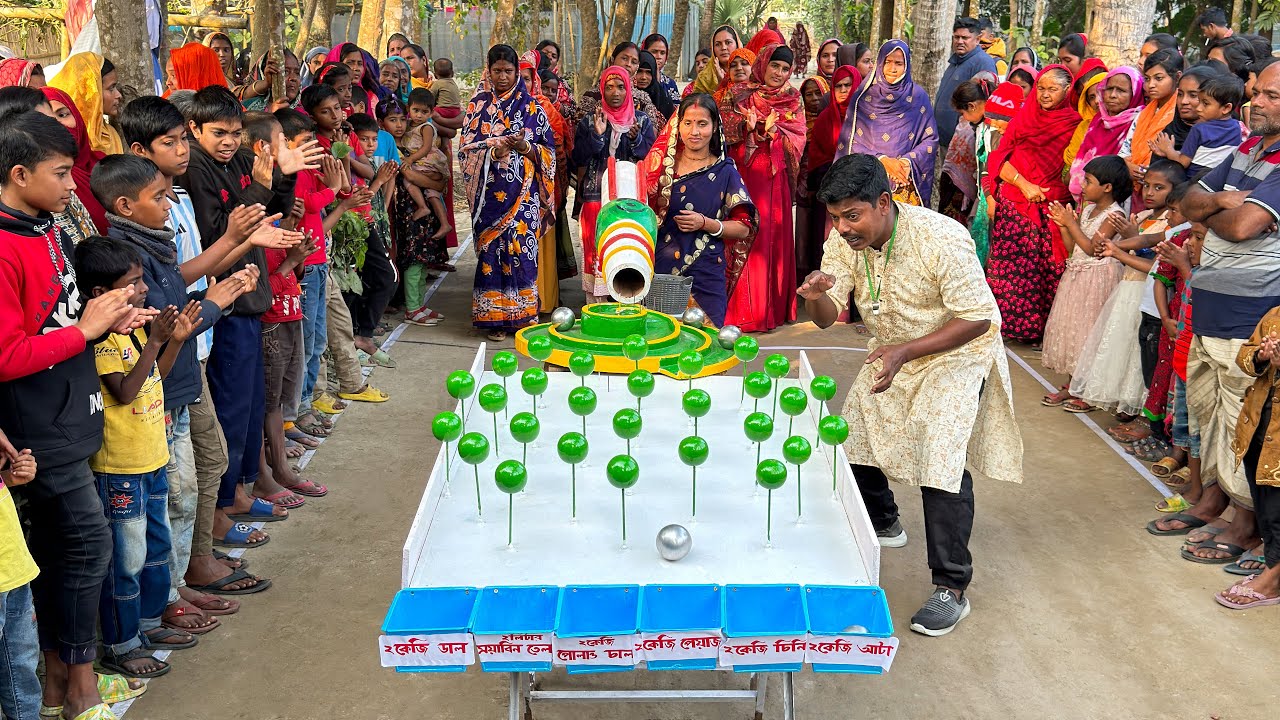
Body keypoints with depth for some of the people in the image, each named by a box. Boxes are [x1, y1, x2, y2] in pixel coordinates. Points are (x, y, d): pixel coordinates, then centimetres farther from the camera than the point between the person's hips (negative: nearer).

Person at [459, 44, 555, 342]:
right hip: (490, 191, 1)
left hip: (523, 192, -1)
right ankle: (494, 316, 7)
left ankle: (524, 313, 6)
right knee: (491, 248, 0)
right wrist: (493, 150, -17)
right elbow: (466, 148, 2)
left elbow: (548, 150, 6)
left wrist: (525, 147, -14)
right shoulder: (478, 104, 9)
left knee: (522, 248, -4)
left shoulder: (530, 106, 7)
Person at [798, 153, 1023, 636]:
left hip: (957, 353, -6)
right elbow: (828, 318, -10)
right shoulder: (843, 243, -13)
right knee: (851, 440, 9)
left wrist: (907, 351, -37)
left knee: (941, 459, -20)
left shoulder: (941, 238, -31)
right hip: (892, 354, 7)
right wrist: (815, 296, -35)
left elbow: (978, 319, -27)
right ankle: (883, 524, 38)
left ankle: (951, 590, -10)